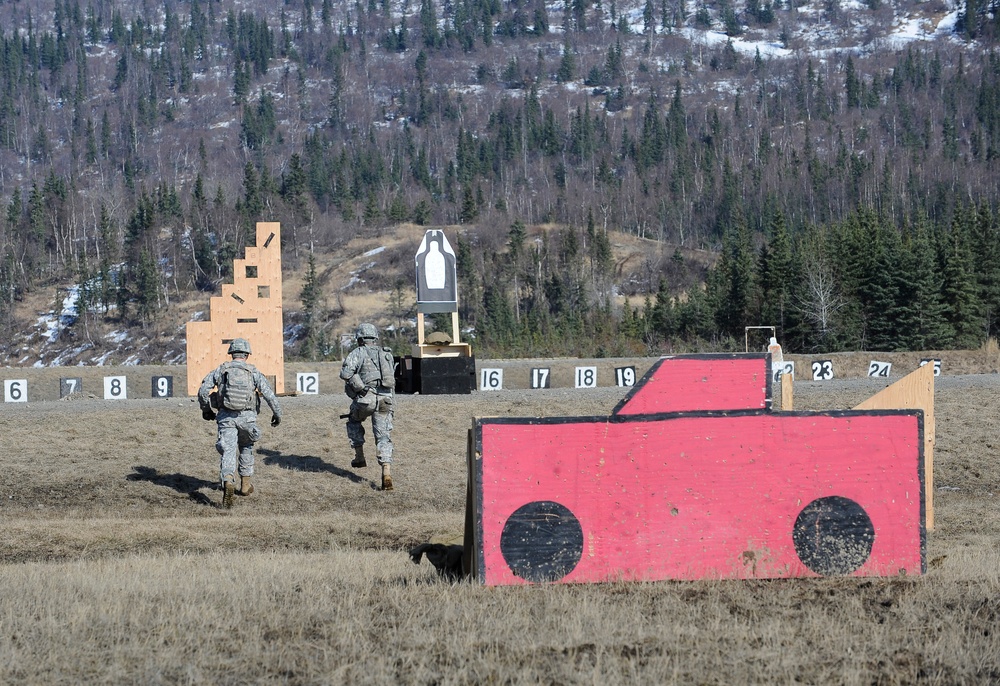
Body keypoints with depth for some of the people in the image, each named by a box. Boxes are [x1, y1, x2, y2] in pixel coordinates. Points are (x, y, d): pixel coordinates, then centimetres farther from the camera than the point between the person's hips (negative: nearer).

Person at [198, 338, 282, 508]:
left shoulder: (221, 370, 6)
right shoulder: (253, 372, 4)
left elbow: (203, 390, 2)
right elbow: (269, 395, -2)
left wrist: (206, 409, 17)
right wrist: (277, 413, 11)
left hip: (226, 417, -1)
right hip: (247, 417, 1)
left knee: (228, 451, -8)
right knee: (246, 447, 25)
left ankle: (228, 482, -34)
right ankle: (245, 484, 29)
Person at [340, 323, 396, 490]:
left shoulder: (358, 353, 2)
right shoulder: (387, 354, 18)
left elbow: (346, 373, -14)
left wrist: (360, 387, -8)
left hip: (366, 398, -3)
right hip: (386, 399, 3)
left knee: (354, 421, 29)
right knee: (384, 437, 1)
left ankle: (360, 457, 25)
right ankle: (386, 473, -16)